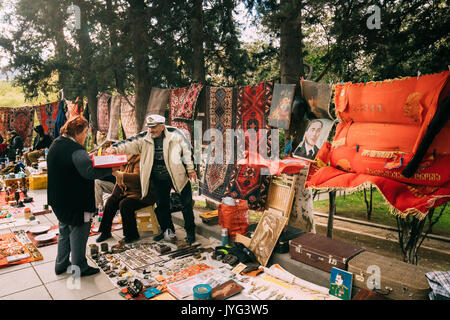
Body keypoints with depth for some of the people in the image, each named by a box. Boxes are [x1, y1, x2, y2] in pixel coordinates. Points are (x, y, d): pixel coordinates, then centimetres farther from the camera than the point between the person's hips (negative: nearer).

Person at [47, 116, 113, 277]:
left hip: (59, 199, 9)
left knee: (65, 230, 23)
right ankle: (78, 267, 21)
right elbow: (89, 172, -37)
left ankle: (61, 264, 37)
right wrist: (110, 170, -27)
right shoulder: (75, 149, -24)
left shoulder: (56, 144, 6)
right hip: (75, 201, -9)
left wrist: (86, 159, 8)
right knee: (78, 233, 7)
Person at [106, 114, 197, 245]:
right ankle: (168, 230, 32)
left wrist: (190, 169, -3)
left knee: (187, 204, 3)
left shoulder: (175, 137, -5)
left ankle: (190, 232, 20)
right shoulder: (144, 140, 3)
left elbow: (187, 151, -2)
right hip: (159, 180, 3)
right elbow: (129, 144, -6)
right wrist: (115, 148, -23)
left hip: (178, 176, -3)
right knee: (161, 205, 12)